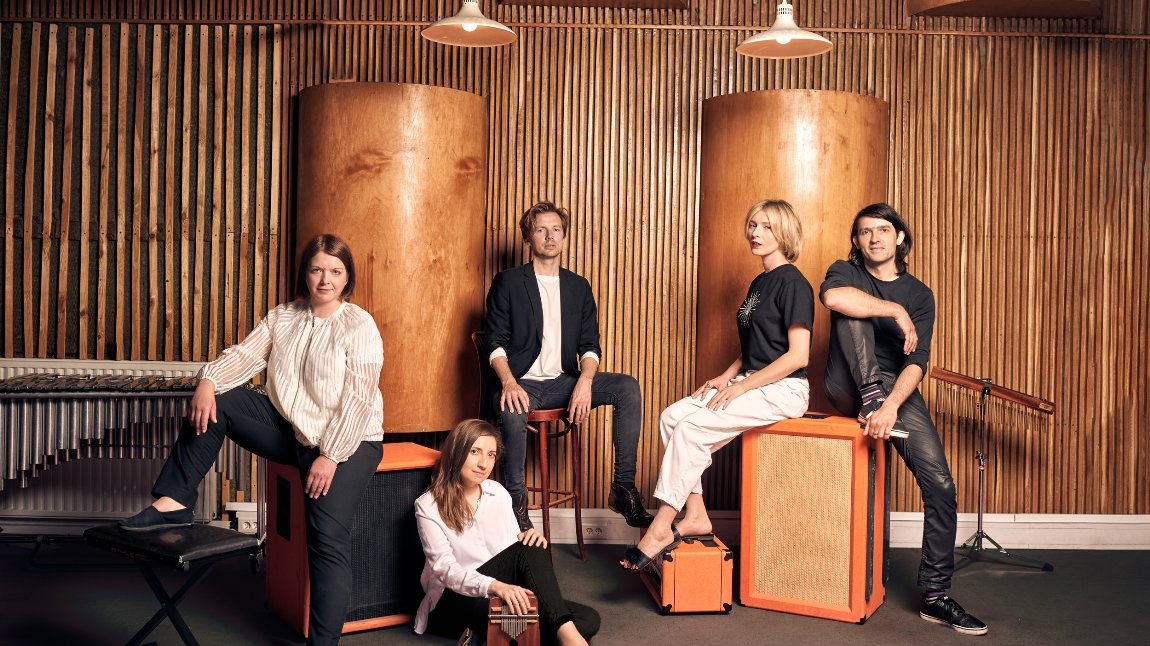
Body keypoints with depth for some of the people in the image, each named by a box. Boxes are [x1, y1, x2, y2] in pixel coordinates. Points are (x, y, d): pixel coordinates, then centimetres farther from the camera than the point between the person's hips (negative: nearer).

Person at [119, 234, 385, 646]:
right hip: (289, 429, 6)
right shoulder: (282, 318, 7)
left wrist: (330, 456, -23)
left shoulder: (359, 326, -11)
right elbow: (244, 356, -3)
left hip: (347, 442, -5)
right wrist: (208, 380, -25)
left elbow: (358, 399, -17)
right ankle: (175, 501, -6)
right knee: (214, 403, -9)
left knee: (328, 536, -20)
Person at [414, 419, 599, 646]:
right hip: (456, 601, -6)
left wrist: (530, 540, -16)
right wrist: (493, 586, -39)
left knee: (588, 619, -17)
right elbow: (444, 568, -20)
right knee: (527, 552, -30)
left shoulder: (498, 493, 9)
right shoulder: (428, 506, -7)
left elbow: (516, 547, 10)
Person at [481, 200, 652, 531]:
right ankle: (516, 502, -19)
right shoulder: (507, 282, 5)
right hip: (522, 383, -4)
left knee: (627, 388, -19)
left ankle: (623, 487, -15)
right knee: (512, 413, -39)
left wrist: (584, 381, -14)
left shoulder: (578, 286, 15)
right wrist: (508, 382, -23)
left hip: (564, 382, 4)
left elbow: (590, 345, 9)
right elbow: (494, 342, -2)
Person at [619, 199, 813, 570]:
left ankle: (660, 530, -16)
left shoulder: (793, 284, -11)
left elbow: (798, 355, -17)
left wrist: (741, 386, -17)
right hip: (751, 382, 9)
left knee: (691, 428, -23)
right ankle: (694, 515, -9)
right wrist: (725, 377, 5)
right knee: (672, 417, -9)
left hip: (783, 390, -9)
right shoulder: (759, 283, 17)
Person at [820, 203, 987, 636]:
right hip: (848, 388, -1)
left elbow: (917, 361, -9)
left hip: (897, 388, 1)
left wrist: (892, 405, -28)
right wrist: (896, 312, -22)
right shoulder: (846, 273, 3)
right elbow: (831, 297, -26)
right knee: (853, 307, -24)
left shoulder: (919, 294, 6)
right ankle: (869, 402, -27)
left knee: (940, 484, -16)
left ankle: (935, 596, -5)